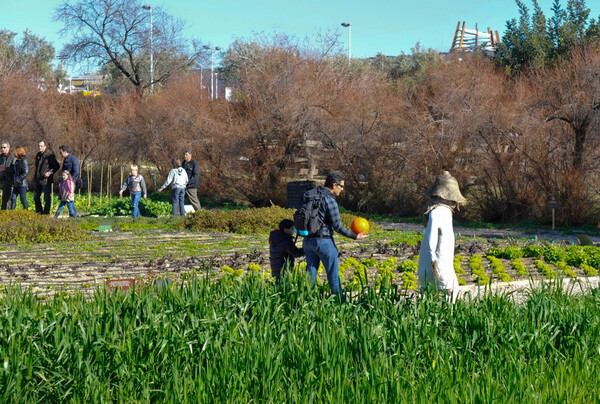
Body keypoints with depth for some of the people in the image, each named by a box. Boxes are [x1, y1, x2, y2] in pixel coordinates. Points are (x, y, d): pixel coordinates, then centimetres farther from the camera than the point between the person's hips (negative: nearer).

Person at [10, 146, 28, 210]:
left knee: (23, 200, -1)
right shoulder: (17, 161, 13)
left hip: (22, 184, -8)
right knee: (13, 198, 5)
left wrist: (18, 180, -18)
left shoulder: (23, 161, -13)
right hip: (16, 184, 8)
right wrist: (13, 181, 11)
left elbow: (26, 173, -19)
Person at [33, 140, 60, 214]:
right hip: (37, 181, 8)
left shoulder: (50, 155, -9)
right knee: (36, 197, 12)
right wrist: (35, 174, 18)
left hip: (46, 180, -8)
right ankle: (38, 211, 24)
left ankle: (46, 212, 3)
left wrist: (50, 172, -20)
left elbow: (57, 166, -9)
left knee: (47, 198, -3)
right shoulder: (38, 155, 14)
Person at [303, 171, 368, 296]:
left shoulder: (309, 195, 8)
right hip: (323, 241, -7)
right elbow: (337, 226, -14)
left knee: (311, 272, 13)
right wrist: (355, 236, -5)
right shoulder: (329, 200, -15)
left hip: (307, 240, 7)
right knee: (333, 273, 4)